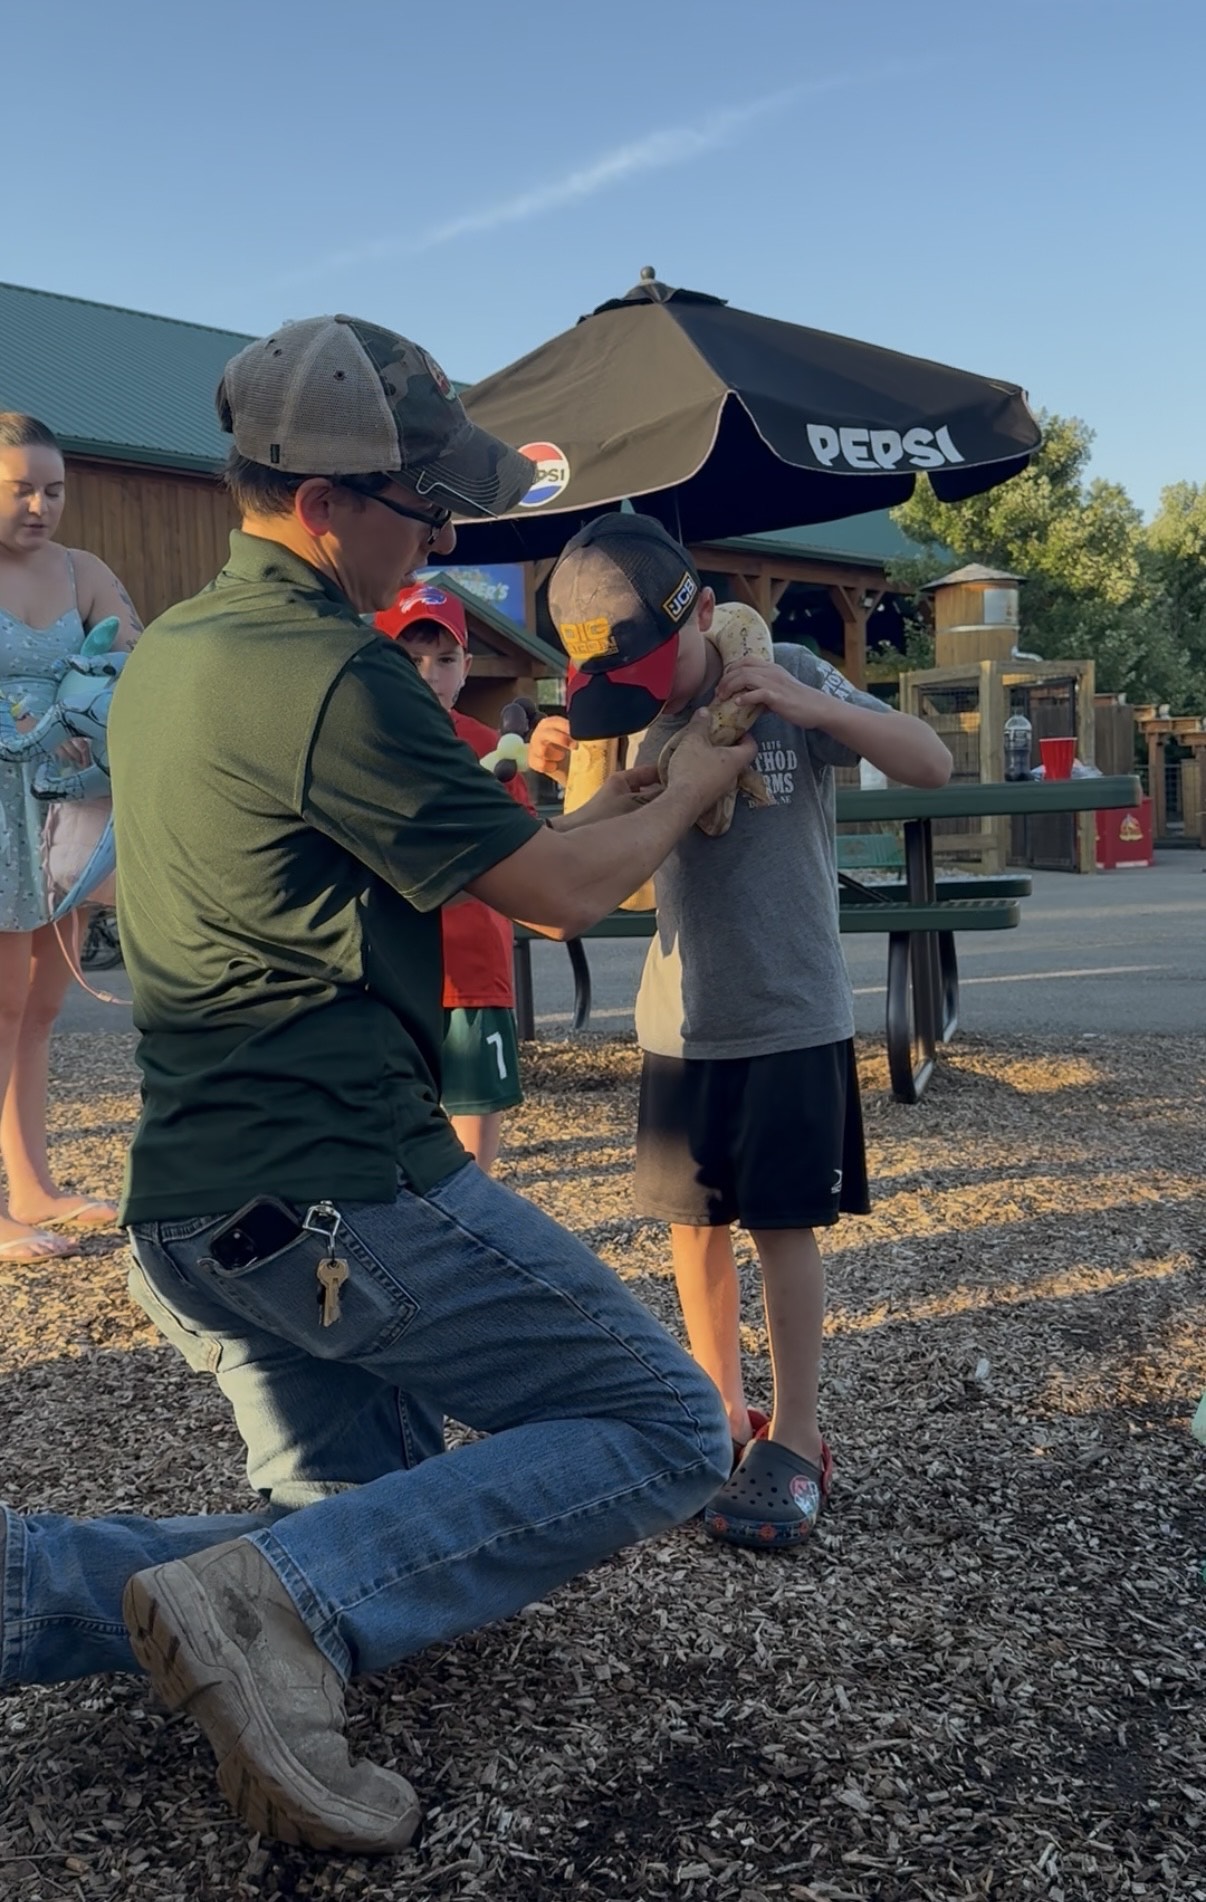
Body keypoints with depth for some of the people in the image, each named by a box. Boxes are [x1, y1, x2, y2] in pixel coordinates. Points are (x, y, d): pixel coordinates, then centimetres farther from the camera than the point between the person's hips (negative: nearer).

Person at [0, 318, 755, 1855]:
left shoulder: (164, 653, 13)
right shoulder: (334, 678, -16)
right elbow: (561, 895, -9)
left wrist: (596, 804, 23)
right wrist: (688, 792, 10)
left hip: (189, 1210, 9)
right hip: (343, 1197, -9)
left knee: (357, 1537, 20)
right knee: (667, 1432, 2)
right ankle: (279, 1601, -13)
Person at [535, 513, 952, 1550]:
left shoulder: (791, 678, -9)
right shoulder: (627, 720, 1)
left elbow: (933, 762, -12)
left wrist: (808, 706, -27)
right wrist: (568, 775, -14)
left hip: (793, 1018, -4)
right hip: (680, 1025, 4)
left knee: (783, 1223, 0)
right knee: (694, 1220, 10)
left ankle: (795, 1442, 10)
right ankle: (723, 1411, 26)